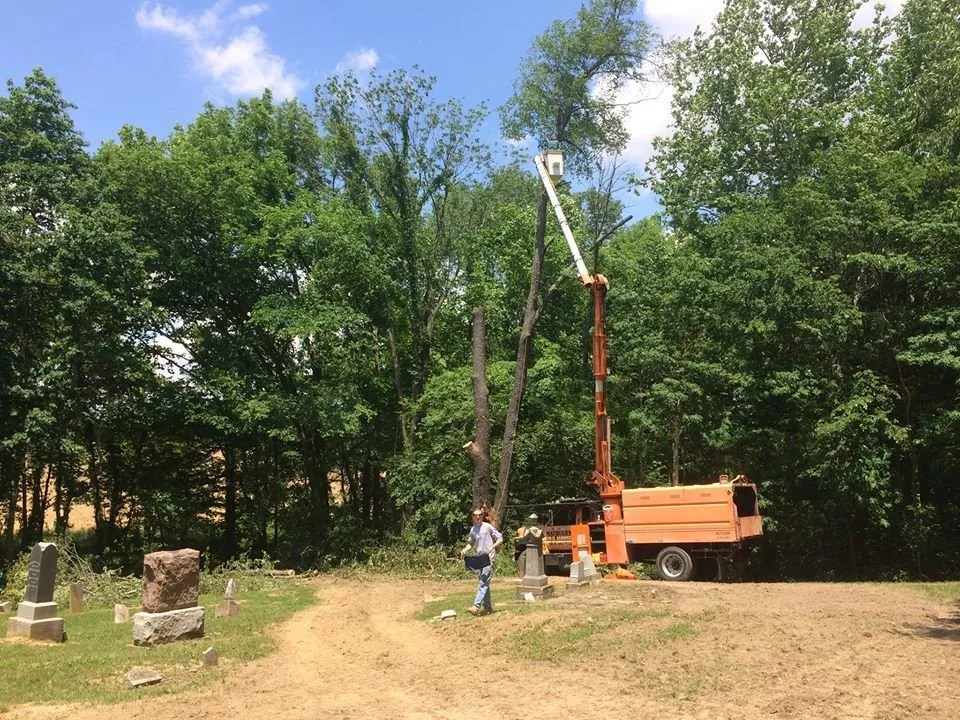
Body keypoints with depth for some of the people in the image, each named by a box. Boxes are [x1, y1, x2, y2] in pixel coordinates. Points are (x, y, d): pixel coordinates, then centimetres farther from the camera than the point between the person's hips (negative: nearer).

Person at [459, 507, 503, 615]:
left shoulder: (488, 527, -7)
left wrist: (493, 546, -20)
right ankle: (487, 606, 23)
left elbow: (500, 539, -4)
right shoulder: (473, 530, 10)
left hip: (489, 558, -7)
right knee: (483, 583, 13)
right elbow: (471, 543, 22)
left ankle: (476, 607, -22)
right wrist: (465, 549, 3)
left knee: (483, 583, -14)